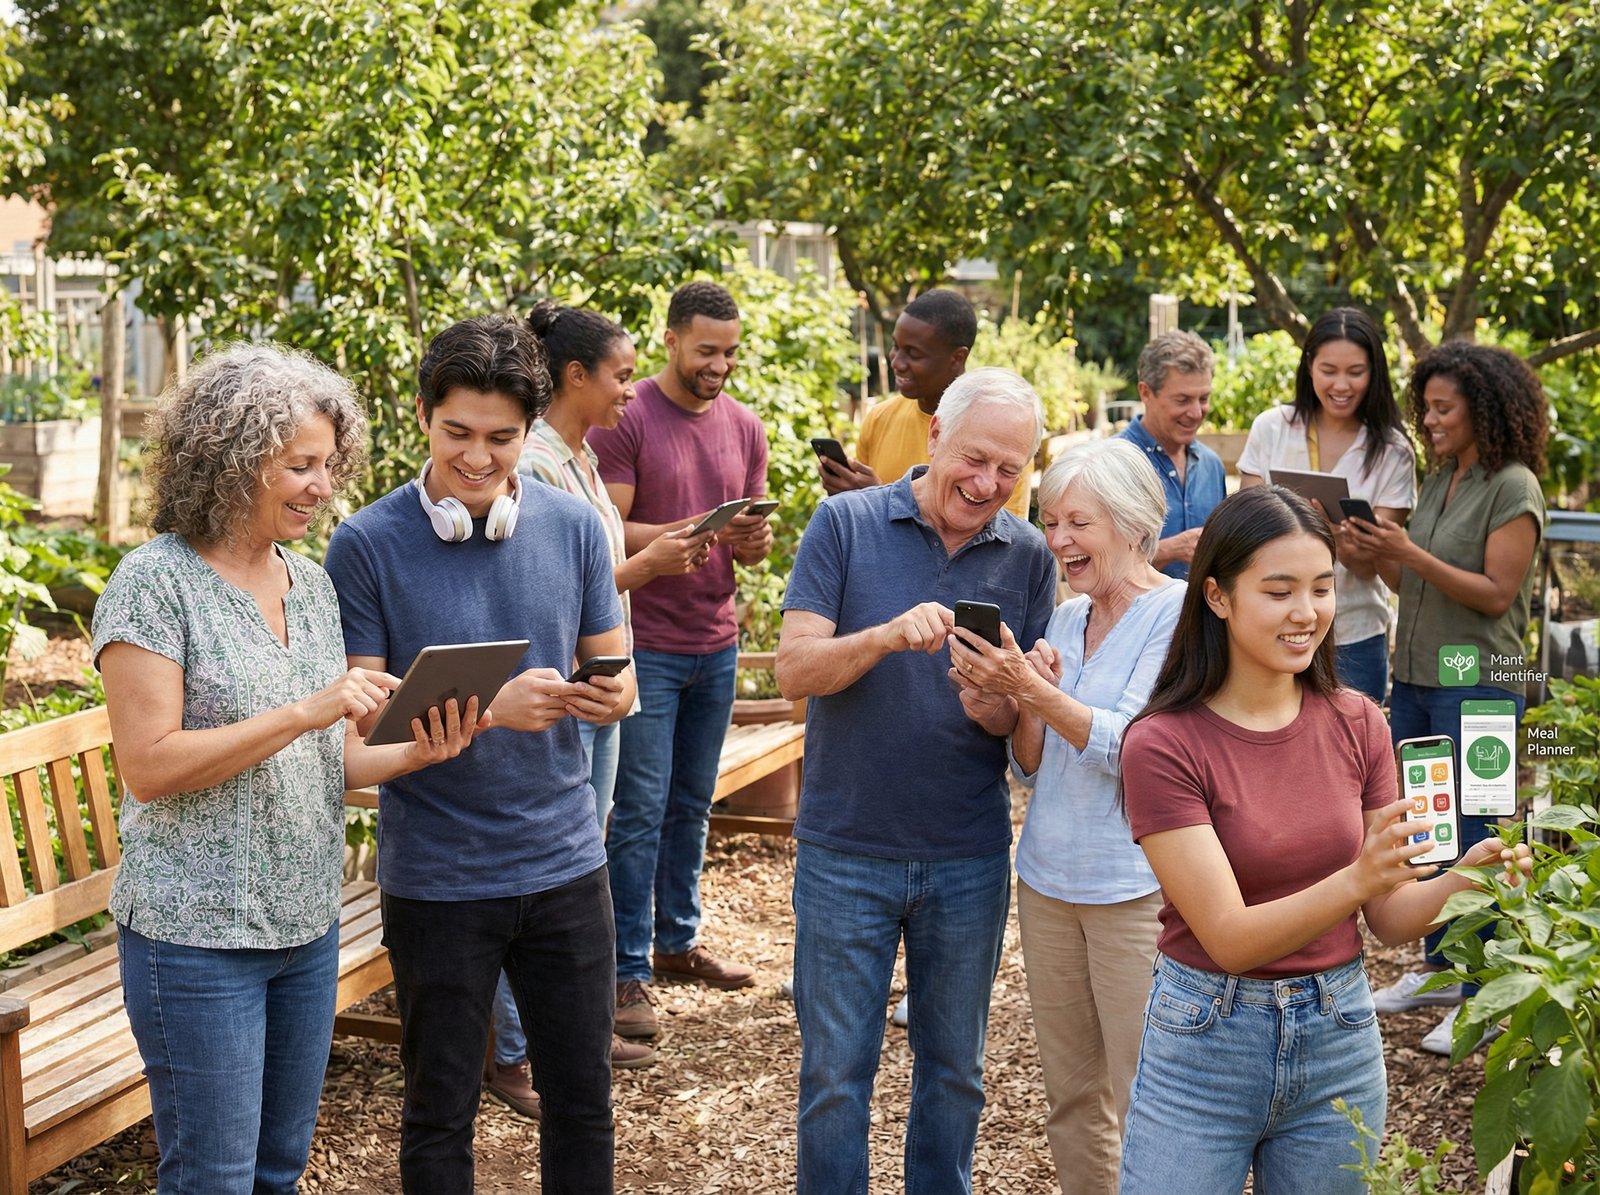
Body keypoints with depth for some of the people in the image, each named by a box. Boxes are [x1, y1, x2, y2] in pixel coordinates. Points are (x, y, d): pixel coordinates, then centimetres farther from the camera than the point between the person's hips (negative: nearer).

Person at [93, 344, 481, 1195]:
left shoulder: (310, 584, 8)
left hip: (306, 925, 7)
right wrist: (305, 712, -24)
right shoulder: (155, 582, -12)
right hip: (198, 933, -7)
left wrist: (413, 754, -7)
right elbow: (148, 766, -19)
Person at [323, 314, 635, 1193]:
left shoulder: (573, 527, 1)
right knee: (440, 1111, 11)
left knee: (582, 1097, 12)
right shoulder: (367, 544, -9)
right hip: (436, 877, -3)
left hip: (564, 862, 3)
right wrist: (490, 708, -24)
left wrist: (610, 695, -17)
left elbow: (614, 674, 7)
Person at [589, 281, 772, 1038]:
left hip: (716, 645, 6)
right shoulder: (626, 420, -8)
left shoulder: (744, 428, 10)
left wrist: (755, 542, -9)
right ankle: (628, 972, 3)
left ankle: (677, 941, 28)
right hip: (645, 646, -6)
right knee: (640, 812, -3)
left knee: (692, 805, 14)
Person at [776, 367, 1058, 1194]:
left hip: (969, 859, 2)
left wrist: (994, 707, -23)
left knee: (953, 1068, 16)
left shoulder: (1028, 556, 1)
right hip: (846, 851, -2)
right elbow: (794, 670, -13)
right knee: (834, 1072, 7)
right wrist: (888, 635, -31)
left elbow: (1035, 718, 1)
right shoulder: (845, 524, -6)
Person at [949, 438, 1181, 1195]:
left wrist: (1035, 690, -25)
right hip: (1048, 879, 7)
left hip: (1137, 886, -7)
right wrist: (1025, 700, -7)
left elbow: (1134, 748, -18)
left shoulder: (1179, 613, -9)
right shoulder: (1065, 618, 12)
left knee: (1144, 1105, -1)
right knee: (1070, 1095, 13)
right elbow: (1030, 764, 12)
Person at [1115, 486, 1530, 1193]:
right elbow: (1230, 938, -20)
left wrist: (1461, 880, -19)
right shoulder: (1165, 743, -14)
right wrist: (1358, 877, -33)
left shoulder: (1355, 723, -2)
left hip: (1339, 1037, 4)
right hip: (1206, 1045, -3)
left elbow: (1389, 922, 1)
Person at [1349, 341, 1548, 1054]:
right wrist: (1376, 551, -6)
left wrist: (1409, 554, -21)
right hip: (1415, 676, 8)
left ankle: (1481, 997, 6)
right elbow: (1410, 585, 12)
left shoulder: (1513, 489, -10)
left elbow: (1496, 592, -16)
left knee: (1470, 840, -3)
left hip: (1478, 685, -8)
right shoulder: (1438, 481, 12)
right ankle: (1439, 968, 27)